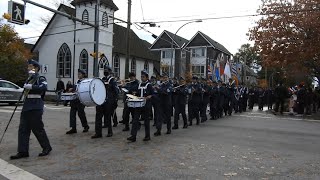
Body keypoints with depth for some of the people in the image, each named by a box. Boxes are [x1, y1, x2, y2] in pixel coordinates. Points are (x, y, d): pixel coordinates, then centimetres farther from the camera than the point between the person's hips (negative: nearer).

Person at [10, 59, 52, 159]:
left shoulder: (41, 79, -5)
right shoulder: (29, 79, 19)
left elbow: (44, 87, -25)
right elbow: (25, 89, 9)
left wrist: (31, 86, -31)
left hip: (36, 108, -8)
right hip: (26, 107, 8)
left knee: (37, 129, -2)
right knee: (23, 129, 6)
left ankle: (47, 147, 15)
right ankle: (23, 151, 12)